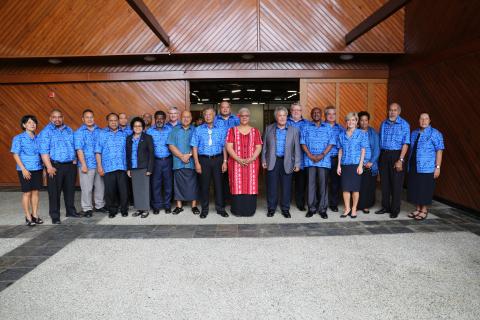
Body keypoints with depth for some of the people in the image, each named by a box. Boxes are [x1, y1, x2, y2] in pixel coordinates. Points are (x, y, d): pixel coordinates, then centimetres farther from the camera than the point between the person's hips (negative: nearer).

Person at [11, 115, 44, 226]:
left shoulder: (38, 138, 7)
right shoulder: (18, 138, -4)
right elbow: (15, 154, -7)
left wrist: (44, 168, 7)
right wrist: (23, 169, -15)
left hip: (38, 169, 4)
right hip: (25, 170, -4)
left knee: (35, 192, 9)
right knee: (27, 193, 2)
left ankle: (35, 215, 20)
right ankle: (28, 217, 12)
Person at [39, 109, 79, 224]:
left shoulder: (69, 130, 13)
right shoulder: (46, 132, -4)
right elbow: (44, 151, -11)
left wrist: (74, 161, 9)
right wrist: (49, 167, -18)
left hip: (70, 165, 5)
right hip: (55, 166, -5)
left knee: (70, 189, 13)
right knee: (54, 192, 1)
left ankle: (71, 211, 27)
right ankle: (55, 216, 10)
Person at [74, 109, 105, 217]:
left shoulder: (99, 131, 8)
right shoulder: (79, 132, -3)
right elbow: (79, 150, -8)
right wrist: (83, 165, -13)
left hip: (100, 164, 4)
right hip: (87, 165, -4)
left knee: (100, 186, 12)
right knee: (87, 188, 1)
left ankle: (100, 205, 28)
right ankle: (87, 209, 13)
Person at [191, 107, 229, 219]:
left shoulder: (220, 130, 7)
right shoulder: (198, 130, 5)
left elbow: (224, 147, 6)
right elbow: (195, 147, 2)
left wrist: (224, 161, -2)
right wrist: (197, 163, -6)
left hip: (217, 159, 1)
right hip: (204, 159, 0)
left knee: (219, 184, 4)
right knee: (204, 184, 5)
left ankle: (220, 208, 15)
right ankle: (204, 209, 16)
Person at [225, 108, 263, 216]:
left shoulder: (255, 131, 9)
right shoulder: (232, 130, 5)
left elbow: (258, 147, 4)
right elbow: (229, 147, -3)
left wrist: (251, 159, -13)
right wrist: (239, 159, -14)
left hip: (252, 164, 1)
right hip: (236, 163, -1)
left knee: (251, 186, 1)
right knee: (237, 186, -2)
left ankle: (250, 210, 12)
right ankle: (237, 210, 8)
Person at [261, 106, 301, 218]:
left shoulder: (294, 130, 4)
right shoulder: (269, 129, 6)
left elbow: (297, 148, 3)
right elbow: (264, 146, 8)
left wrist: (297, 164, -2)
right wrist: (264, 160, 2)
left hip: (287, 162, 0)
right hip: (272, 161, 0)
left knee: (286, 187, 6)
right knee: (272, 186, 5)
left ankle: (285, 209, 19)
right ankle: (271, 208, 19)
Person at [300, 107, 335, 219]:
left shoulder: (328, 127, 10)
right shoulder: (306, 127, 10)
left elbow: (331, 143, 3)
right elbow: (303, 143, 3)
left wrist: (323, 154, -10)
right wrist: (310, 155, -9)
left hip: (324, 160, 0)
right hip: (309, 160, 0)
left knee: (323, 184, 0)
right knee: (311, 184, 2)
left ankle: (323, 209, 9)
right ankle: (311, 208, 10)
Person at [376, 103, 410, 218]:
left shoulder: (404, 125, -5)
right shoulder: (383, 124, 10)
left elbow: (405, 144, -10)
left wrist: (400, 160, -17)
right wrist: (379, 157, 6)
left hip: (396, 155, -4)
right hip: (384, 155, 5)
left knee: (396, 184, 1)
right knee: (384, 182, 10)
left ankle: (395, 210, 11)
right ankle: (386, 207, 22)